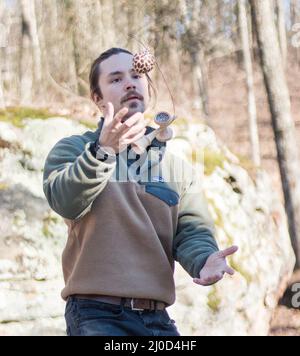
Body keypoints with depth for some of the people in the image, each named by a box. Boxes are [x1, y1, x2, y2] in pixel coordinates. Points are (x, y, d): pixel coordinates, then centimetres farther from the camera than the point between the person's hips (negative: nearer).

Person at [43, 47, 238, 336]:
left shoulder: (177, 168, 18)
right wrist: (104, 150, -30)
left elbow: (192, 231, 6)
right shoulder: (74, 149, 6)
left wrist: (204, 260, -17)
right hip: (97, 315, -4)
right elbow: (65, 202, -14)